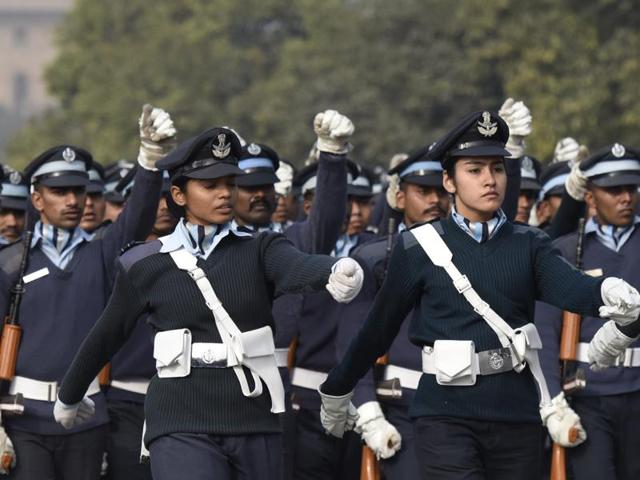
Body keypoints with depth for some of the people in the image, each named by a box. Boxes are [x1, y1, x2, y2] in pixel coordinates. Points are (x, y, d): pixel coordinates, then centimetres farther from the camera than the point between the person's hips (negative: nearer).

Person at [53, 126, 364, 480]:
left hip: (255, 427, 2)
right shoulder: (146, 267, 4)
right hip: (183, 427, -2)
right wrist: (69, 396, 33)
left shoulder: (259, 252, 5)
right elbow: (106, 338, 18)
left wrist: (336, 272, -43)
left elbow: (299, 268, -19)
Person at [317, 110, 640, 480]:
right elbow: (379, 330, 11)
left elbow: (567, 286, -15)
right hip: (448, 417, -3)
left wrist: (609, 293, -38)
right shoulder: (418, 248, 1)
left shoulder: (529, 245, 6)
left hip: (518, 416, 3)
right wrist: (336, 395, 18)